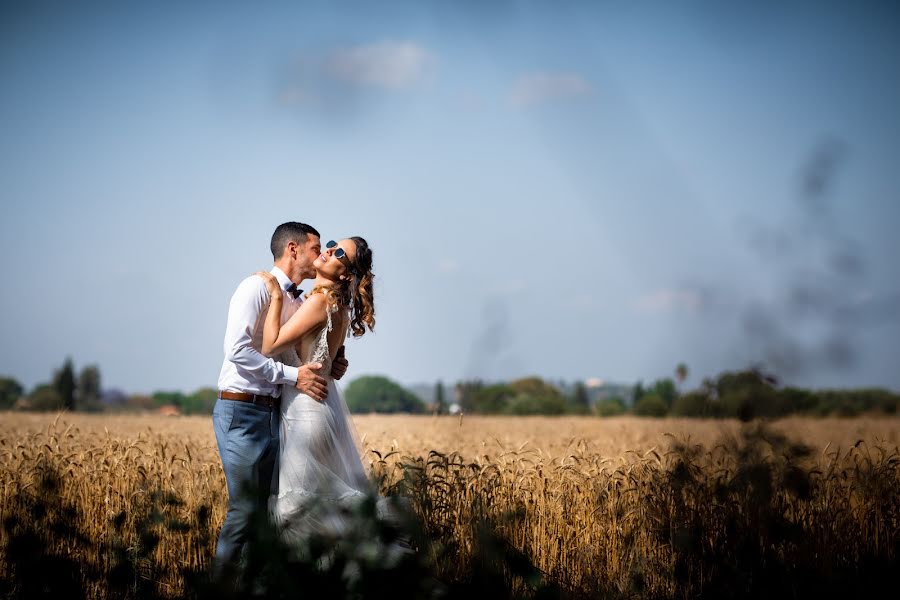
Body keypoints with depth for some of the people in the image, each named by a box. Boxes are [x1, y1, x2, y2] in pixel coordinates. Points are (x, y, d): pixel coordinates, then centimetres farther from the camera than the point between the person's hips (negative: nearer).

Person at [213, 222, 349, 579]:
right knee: (246, 509, -9)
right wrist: (293, 376, -18)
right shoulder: (256, 287, -8)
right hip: (242, 411, -8)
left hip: (272, 412, 8)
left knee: (268, 508, 6)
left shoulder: (299, 304, 17)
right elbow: (238, 350, -19)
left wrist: (328, 370, 5)